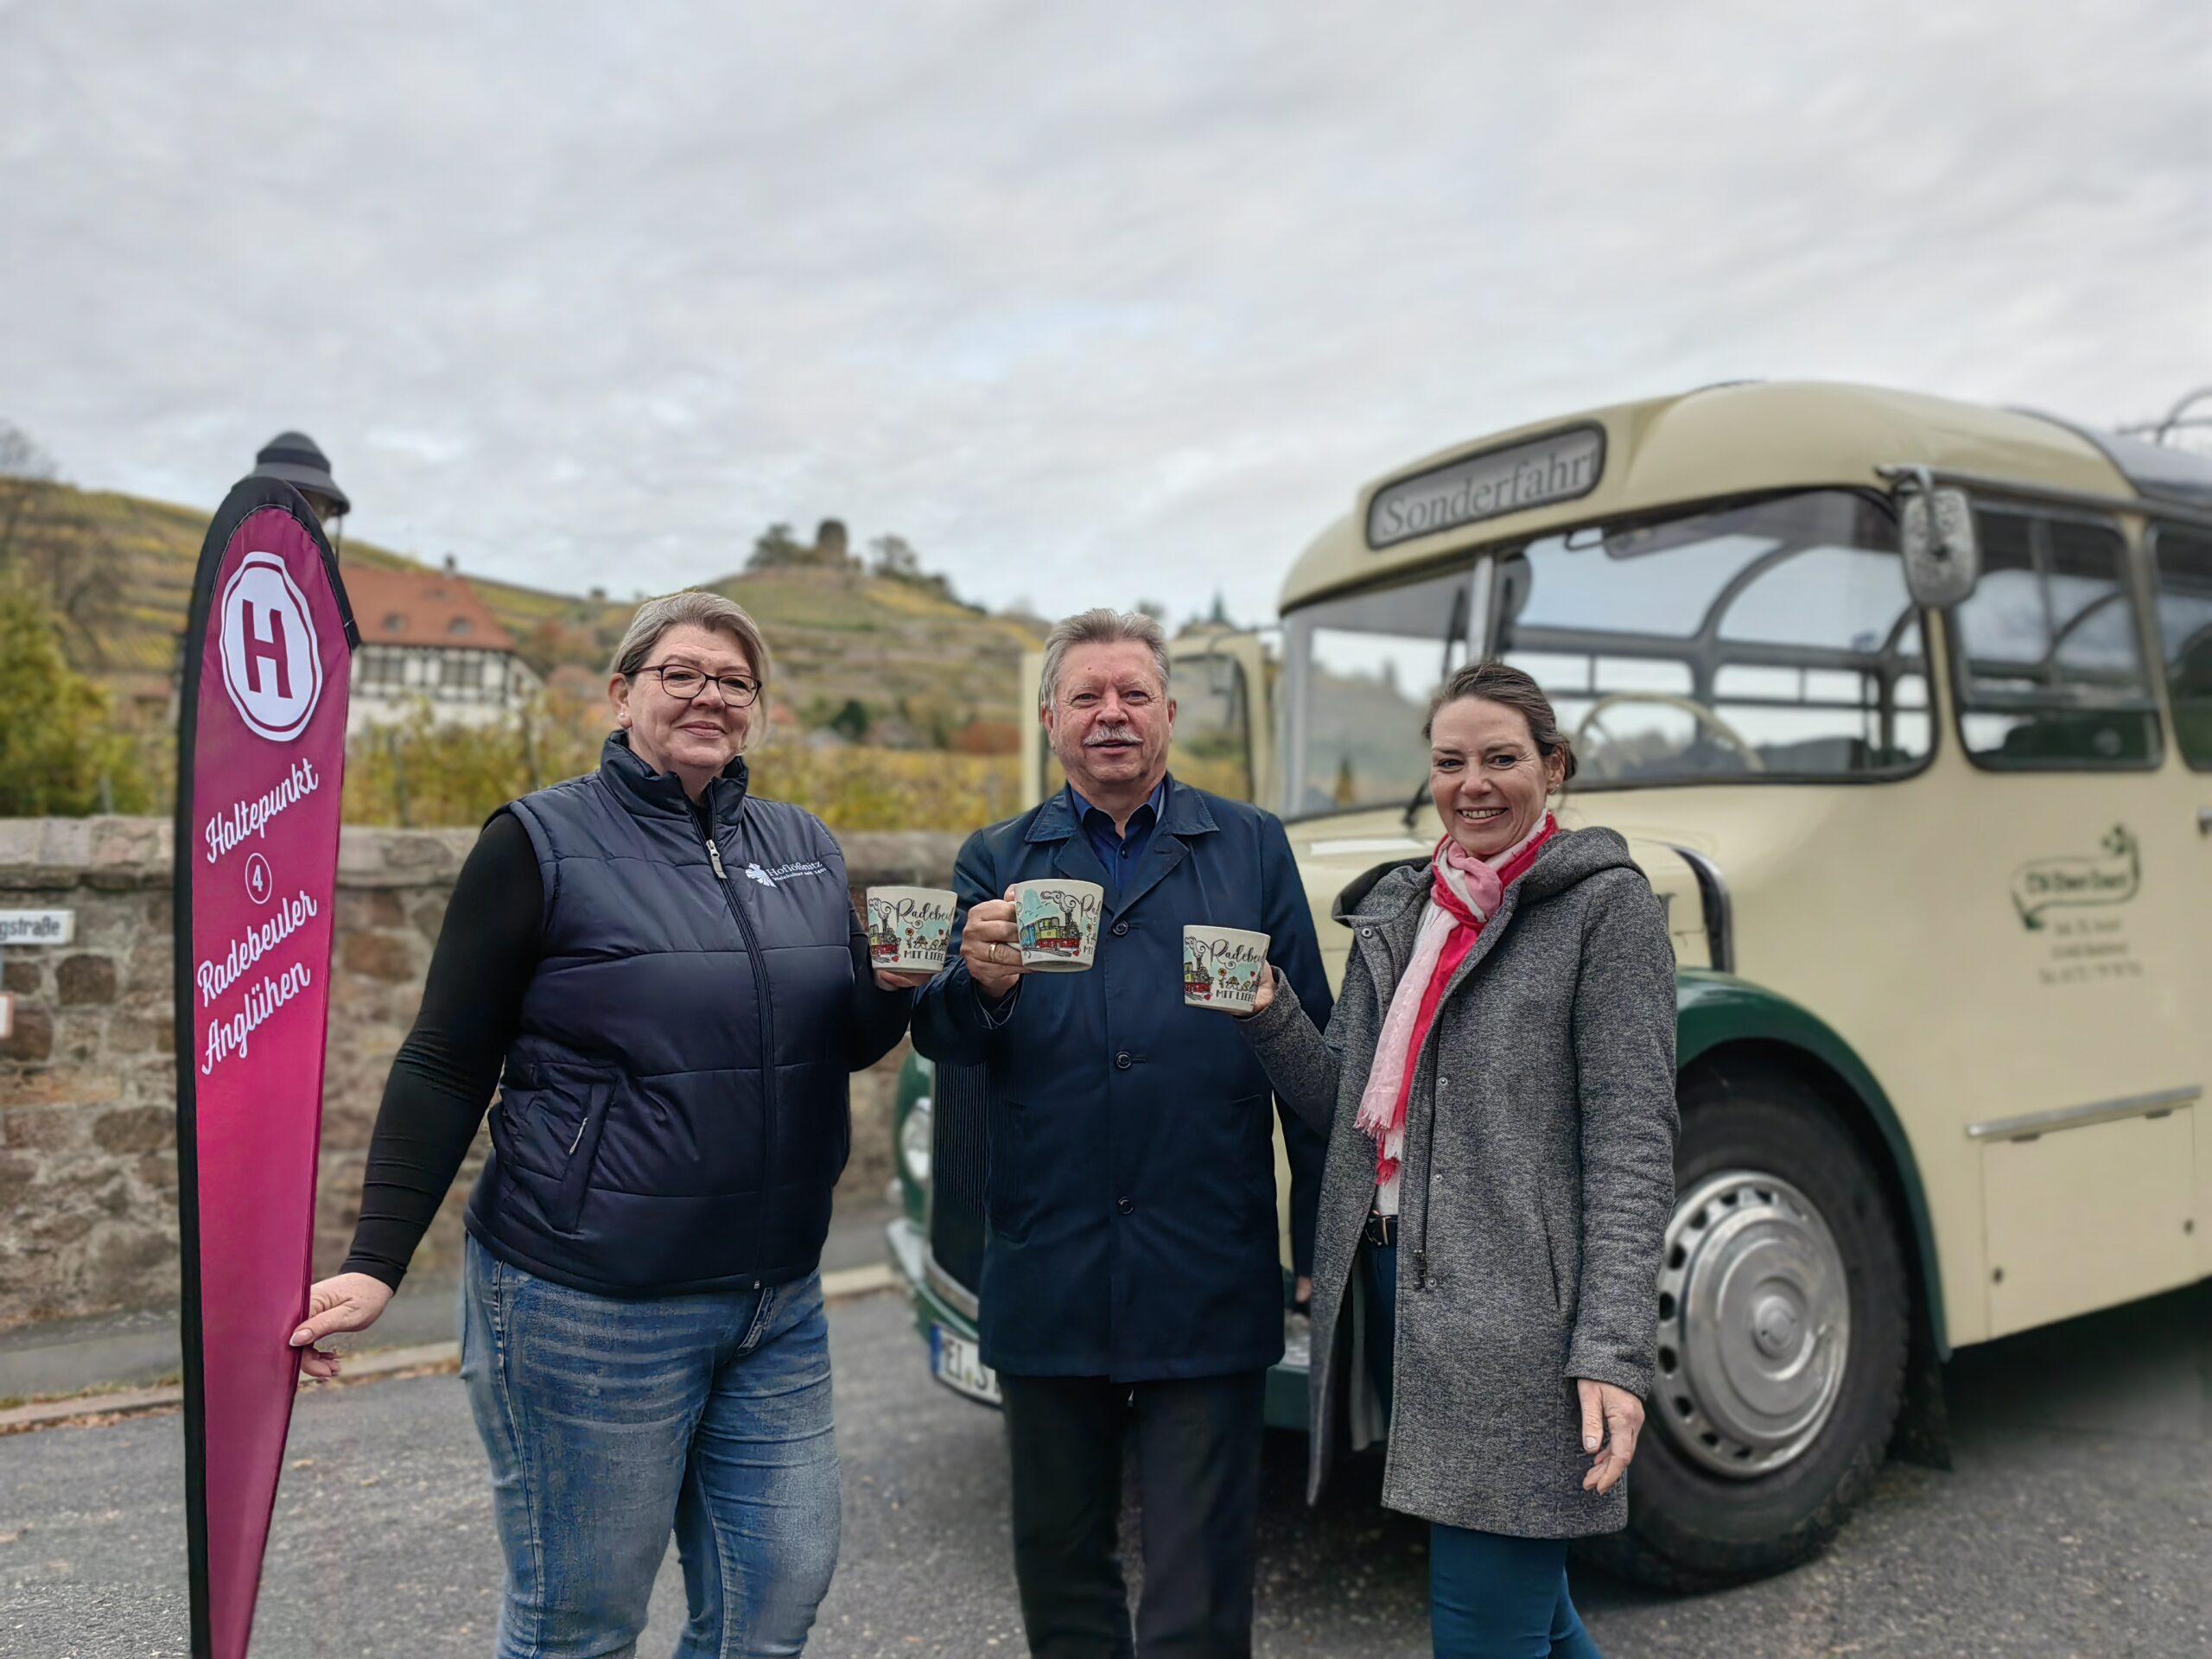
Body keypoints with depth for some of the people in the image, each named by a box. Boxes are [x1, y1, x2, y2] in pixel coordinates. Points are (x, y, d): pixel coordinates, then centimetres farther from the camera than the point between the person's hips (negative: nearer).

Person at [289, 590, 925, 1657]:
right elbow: (444, 1068, -4)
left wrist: (893, 987, -6)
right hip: (590, 1306, -5)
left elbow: (852, 1044, 15)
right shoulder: (543, 842, -6)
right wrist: (375, 1265, -10)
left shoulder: (804, 847, 9)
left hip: (778, 1302, 5)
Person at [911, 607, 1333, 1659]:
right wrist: (983, 983, -27)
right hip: (1047, 1279, 2)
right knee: (1058, 1558, 18)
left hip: (1207, 1282, -2)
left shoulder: (1252, 848, 5)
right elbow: (943, 1042, -4)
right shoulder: (996, 861, 8)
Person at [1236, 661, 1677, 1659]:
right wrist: (1270, 1016, -6)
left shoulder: (1605, 905, -6)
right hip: (1395, 1289, 6)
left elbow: (1631, 1144, -12)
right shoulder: (1396, 912, 12)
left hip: (1516, 1318, -6)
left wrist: (1612, 1352, -18)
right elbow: (1345, 1099, 12)